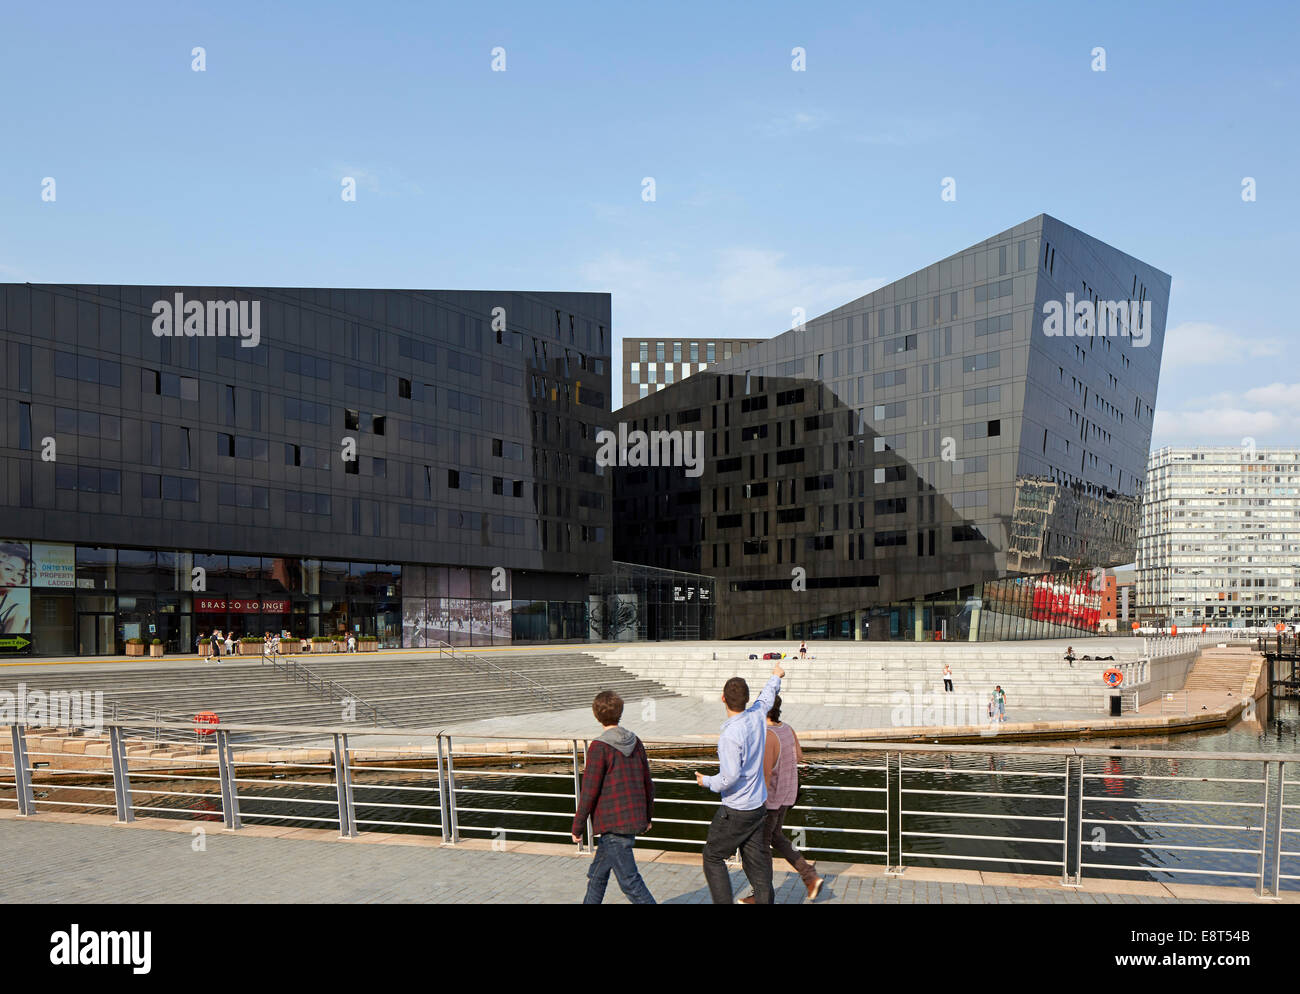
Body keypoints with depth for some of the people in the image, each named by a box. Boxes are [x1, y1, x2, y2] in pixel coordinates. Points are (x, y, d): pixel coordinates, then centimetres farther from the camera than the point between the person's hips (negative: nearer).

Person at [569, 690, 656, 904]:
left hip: (614, 825, -8)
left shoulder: (599, 748, -14)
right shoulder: (635, 743, 6)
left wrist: (577, 827, -4)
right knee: (597, 875, 21)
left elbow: (589, 792, -14)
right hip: (634, 820, 8)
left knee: (630, 881, -4)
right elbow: (648, 784, 13)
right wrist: (647, 817, 26)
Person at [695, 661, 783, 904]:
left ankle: (724, 902, 4)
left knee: (713, 857, 7)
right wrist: (776, 677, 40)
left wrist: (706, 781, -6)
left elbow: (730, 778, -25)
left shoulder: (730, 734, -24)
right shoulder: (757, 716, -2)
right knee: (757, 862, 11)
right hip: (759, 805, 8)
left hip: (736, 811, -7)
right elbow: (767, 697, 21)